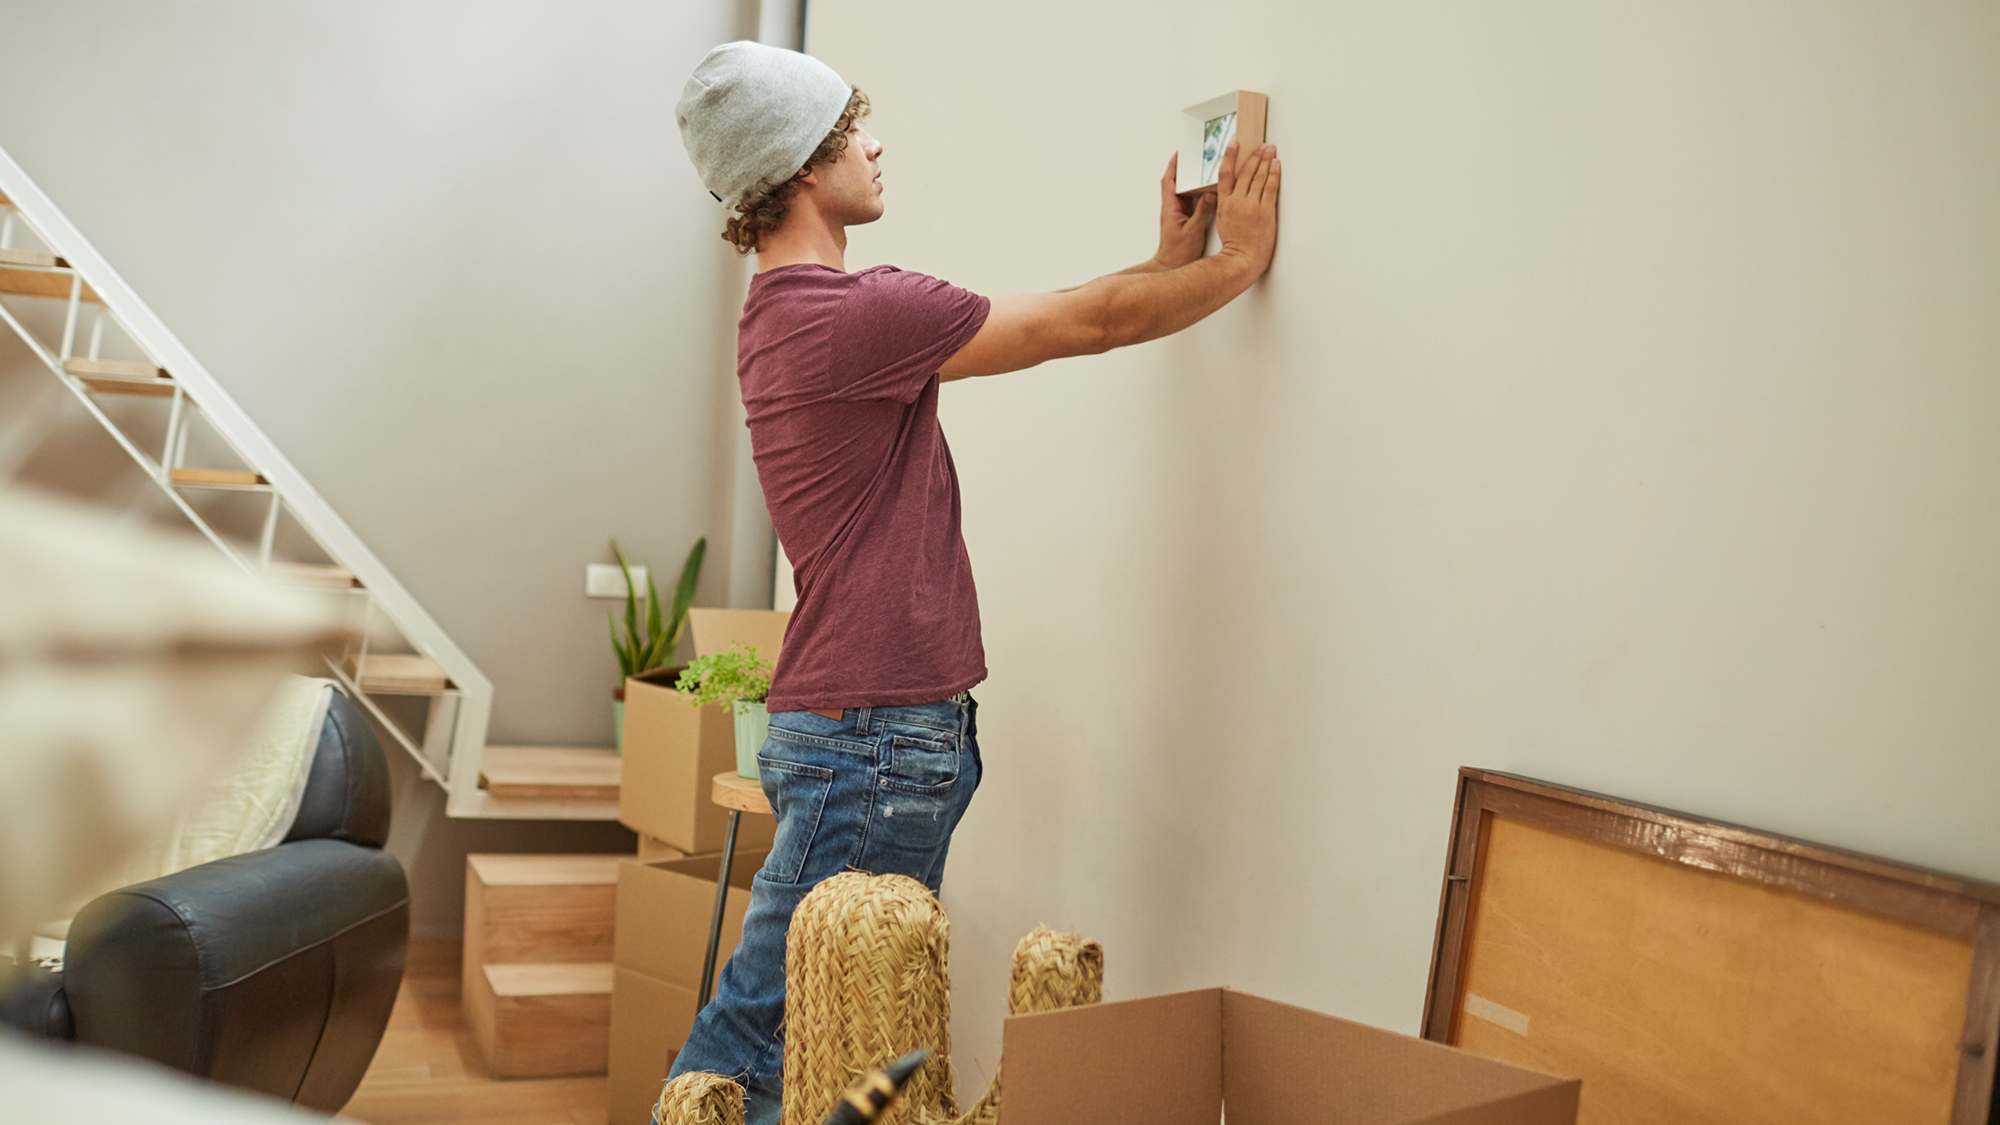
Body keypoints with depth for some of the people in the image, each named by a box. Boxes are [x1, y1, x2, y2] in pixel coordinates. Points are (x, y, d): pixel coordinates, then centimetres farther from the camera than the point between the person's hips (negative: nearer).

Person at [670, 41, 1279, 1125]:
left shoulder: (790, 309, 14)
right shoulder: (854, 314, -17)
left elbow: (1064, 318, 20)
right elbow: (1090, 323, -7)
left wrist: (1171, 261, 22)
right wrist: (1237, 261, 8)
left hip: (882, 733, 10)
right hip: (875, 737, -10)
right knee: (762, 1029, -2)